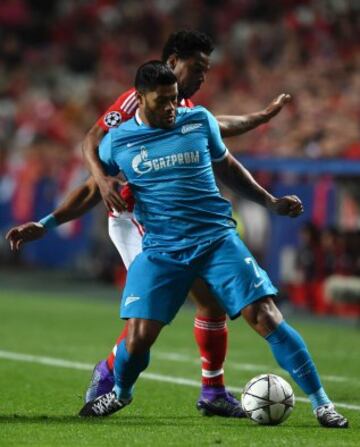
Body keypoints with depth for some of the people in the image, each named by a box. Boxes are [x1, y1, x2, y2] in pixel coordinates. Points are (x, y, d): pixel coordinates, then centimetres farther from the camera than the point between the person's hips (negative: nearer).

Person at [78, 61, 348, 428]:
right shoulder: (117, 141, 2)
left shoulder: (200, 121, 4)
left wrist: (270, 202, 16)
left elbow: (227, 168, 19)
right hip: (160, 250, 0)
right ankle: (119, 394, 24)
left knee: (266, 318, -12)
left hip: (217, 239, 0)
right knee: (137, 338, -11)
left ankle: (321, 403, -4)